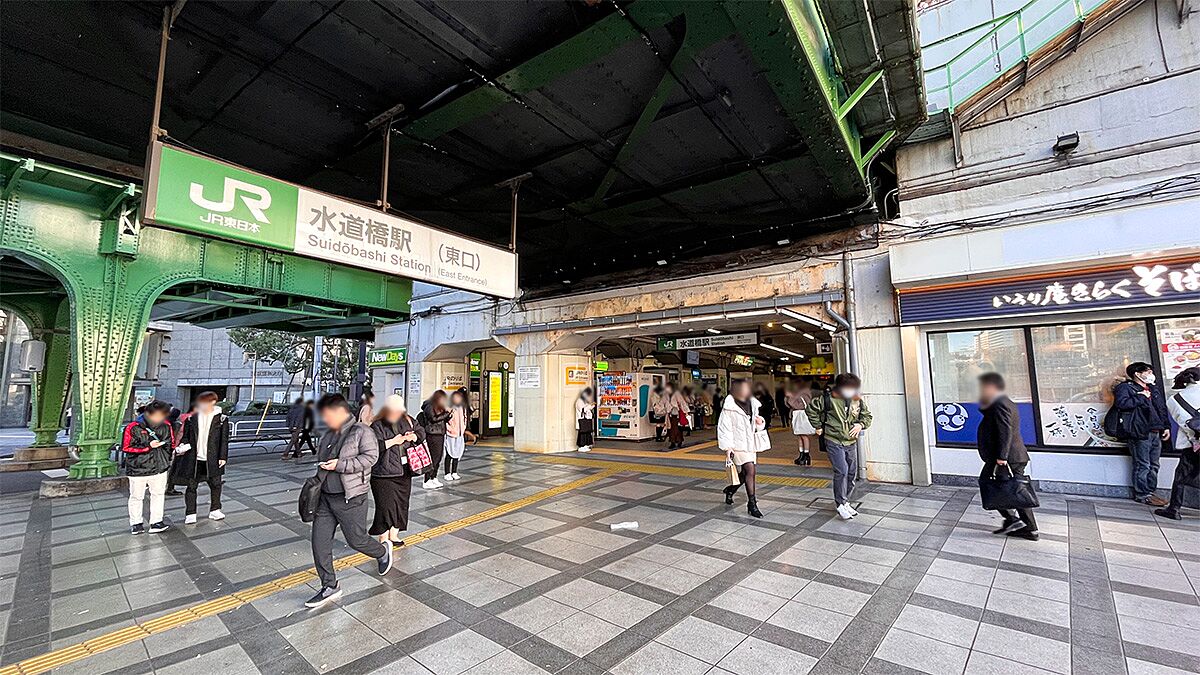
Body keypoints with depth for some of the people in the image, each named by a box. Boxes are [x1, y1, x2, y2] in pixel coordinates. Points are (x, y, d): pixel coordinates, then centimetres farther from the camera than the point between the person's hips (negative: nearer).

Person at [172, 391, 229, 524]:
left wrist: (223, 457, -5)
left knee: (215, 484, 8)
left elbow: (224, 439, -1)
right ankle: (190, 514, 16)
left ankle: (214, 510, 24)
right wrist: (182, 447, -9)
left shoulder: (221, 418, -2)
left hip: (212, 460, -1)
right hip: (193, 459, 1)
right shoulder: (192, 418, 4)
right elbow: (185, 436, 10)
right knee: (191, 486, 5)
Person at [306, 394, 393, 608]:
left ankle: (383, 552, 33)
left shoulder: (362, 431, -12)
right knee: (319, 542, 4)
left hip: (351, 498, -7)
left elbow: (370, 457, -21)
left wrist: (339, 464, -23)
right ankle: (329, 587, 18)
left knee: (357, 540, 2)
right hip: (325, 497, 7)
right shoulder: (327, 436, 12)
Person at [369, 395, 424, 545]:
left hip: (404, 471, 6)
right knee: (385, 504, -1)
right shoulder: (377, 425, -10)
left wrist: (413, 436, -6)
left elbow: (421, 431, 14)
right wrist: (393, 441, -20)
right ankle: (384, 537, 16)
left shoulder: (407, 420, 6)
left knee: (401, 503, 12)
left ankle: (394, 535, 28)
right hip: (384, 473, -5)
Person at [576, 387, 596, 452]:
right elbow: (582, 410, -19)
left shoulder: (585, 401, 19)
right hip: (582, 420, -9)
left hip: (587, 420, 9)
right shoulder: (579, 401, -10)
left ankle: (585, 446, 12)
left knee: (588, 433, 7)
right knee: (582, 433, -9)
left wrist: (592, 406, 9)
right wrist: (590, 406, -16)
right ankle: (581, 447, -6)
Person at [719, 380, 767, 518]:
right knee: (750, 470, -15)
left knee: (744, 473, 13)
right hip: (738, 444, -7)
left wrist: (760, 423, -3)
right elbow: (724, 427, -13)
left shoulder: (752, 404, 8)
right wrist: (727, 447, -16)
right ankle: (752, 504, -5)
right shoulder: (729, 407, -13)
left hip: (750, 443, 7)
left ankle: (730, 490, 40)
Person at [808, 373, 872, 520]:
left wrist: (861, 424, -6)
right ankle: (841, 504, -3)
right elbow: (811, 409, -4)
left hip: (851, 443, 6)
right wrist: (818, 426, -2)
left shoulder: (858, 401, 2)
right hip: (834, 442, -5)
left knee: (852, 473, 10)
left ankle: (846, 502, 27)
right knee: (841, 471, -15)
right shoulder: (829, 399, -13)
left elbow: (867, 416, 15)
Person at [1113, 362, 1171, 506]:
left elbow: (1163, 409, 24)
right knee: (1143, 465, -5)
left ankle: (1150, 491, 20)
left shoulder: (1154, 389, 21)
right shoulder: (1125, 387, -5)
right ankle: (1141, 494, 1)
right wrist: (1141, 397, -12)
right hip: (1140, 433, -8)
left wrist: (1167, 426, 14)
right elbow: (1121, 403, -23)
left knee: (1154, 465, 12)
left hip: (1156, 433, 8)